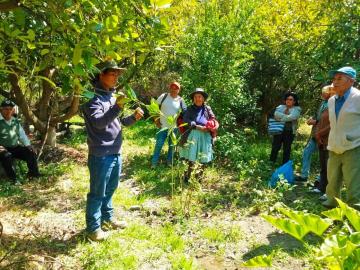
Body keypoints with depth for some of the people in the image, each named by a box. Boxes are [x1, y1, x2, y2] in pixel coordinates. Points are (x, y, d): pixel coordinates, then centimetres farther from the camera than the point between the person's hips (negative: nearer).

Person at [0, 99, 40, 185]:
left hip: (15, 147, 6)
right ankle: (13, 179, -24)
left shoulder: (15, 121, 11)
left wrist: (28, 145, 3)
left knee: (31, 153, -11)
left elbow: (22, 134, 18)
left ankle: (33, 173, 6)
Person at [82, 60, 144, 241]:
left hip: (115, 152, 8)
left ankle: (107, 218, 38)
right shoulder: (94, 98, -13)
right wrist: (117, 106, -35)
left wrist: (133, 117, 0)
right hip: (101, 155, -8)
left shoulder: (111, 96, 13)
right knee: (97, 193, 3)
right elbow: (100, 122, -25)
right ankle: (93, 227, 18)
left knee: (110, 188, 21)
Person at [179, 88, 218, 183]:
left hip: (205, 136, 2)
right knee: (191, 157, -5)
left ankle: (199, 177, 24)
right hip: (193, 135, -2)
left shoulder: (207, 109, 10)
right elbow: (186, 121, -6)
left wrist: (210, 128, -12)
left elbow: (213, 121, 9)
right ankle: (187, 176, 13)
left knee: (203, 158, 5)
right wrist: (197, 127, -18)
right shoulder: (190, 109, 6)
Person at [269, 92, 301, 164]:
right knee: (275, 147, 2)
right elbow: (276, 114, -10)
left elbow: (292, 117, -16)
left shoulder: (297, 109, 4)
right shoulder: (281, 107, 11)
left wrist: (281, 118, -11)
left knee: (287, 149, 7)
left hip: (289, 132, -1)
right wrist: (286, 117, -17)